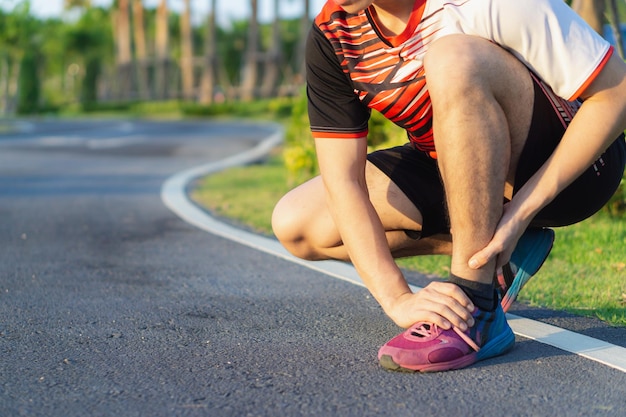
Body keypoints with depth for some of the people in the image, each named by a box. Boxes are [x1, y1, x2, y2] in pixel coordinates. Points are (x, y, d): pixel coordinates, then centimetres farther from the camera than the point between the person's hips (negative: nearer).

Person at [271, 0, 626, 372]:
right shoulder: (331, 35, -12)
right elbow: (342, 179, -16)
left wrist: (523, 210, -30)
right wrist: (397, 298, -28)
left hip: (568, 167, -6)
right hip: (455, 173, 6)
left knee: (453, 59, -35)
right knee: (296, 224, -6)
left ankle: (477, 314, -29)